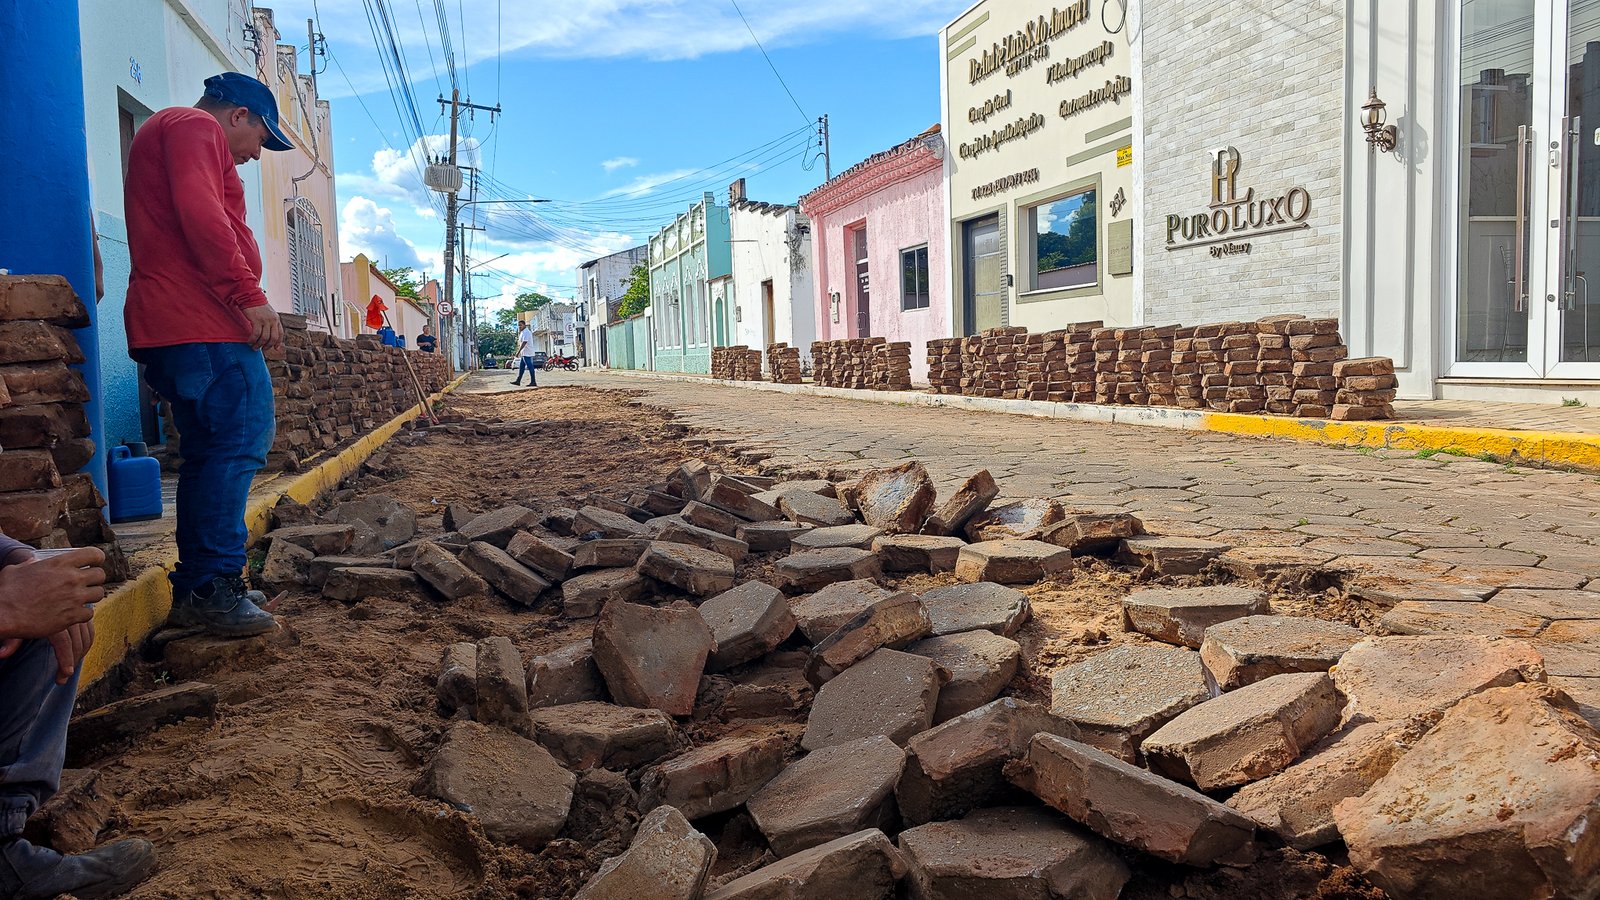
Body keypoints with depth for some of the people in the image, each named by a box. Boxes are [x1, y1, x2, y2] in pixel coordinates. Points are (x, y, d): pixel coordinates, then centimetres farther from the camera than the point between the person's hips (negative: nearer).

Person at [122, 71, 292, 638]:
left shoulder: (164, 134, 33)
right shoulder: (196, 127, 0)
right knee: (241, 440, -14)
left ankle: (197, 589, 13)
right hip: (201, 322, -11)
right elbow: (200, 214, -17)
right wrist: (249, 294, -21)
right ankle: (215, 588, -15)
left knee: (210, 452, 11)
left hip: (169, 325, 11)